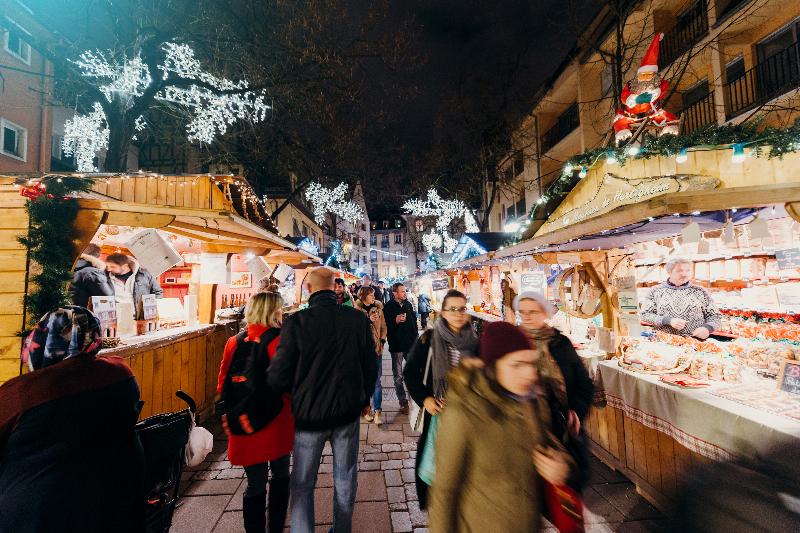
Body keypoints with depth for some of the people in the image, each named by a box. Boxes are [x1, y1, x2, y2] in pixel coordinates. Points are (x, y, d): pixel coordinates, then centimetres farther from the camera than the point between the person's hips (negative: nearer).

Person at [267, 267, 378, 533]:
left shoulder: (296, 322, -21)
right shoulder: (358, 319, -13)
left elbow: (279, 375, -15)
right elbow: (370, 364, -3)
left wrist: (296, 394, 8)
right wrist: (365, 398, 13)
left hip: (309, 413, -2)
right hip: (348, 411, 3)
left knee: (303, 484, 20)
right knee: (345, 477, 23)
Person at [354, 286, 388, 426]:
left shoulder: (378, 308, 5)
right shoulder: (356, 310, -7)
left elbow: (383, 327, 9)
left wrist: (382, 341, -2)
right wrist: (369, 321, -20)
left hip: (376, 348, 2)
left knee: (376, 381, 3)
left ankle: (377, 410, 14)